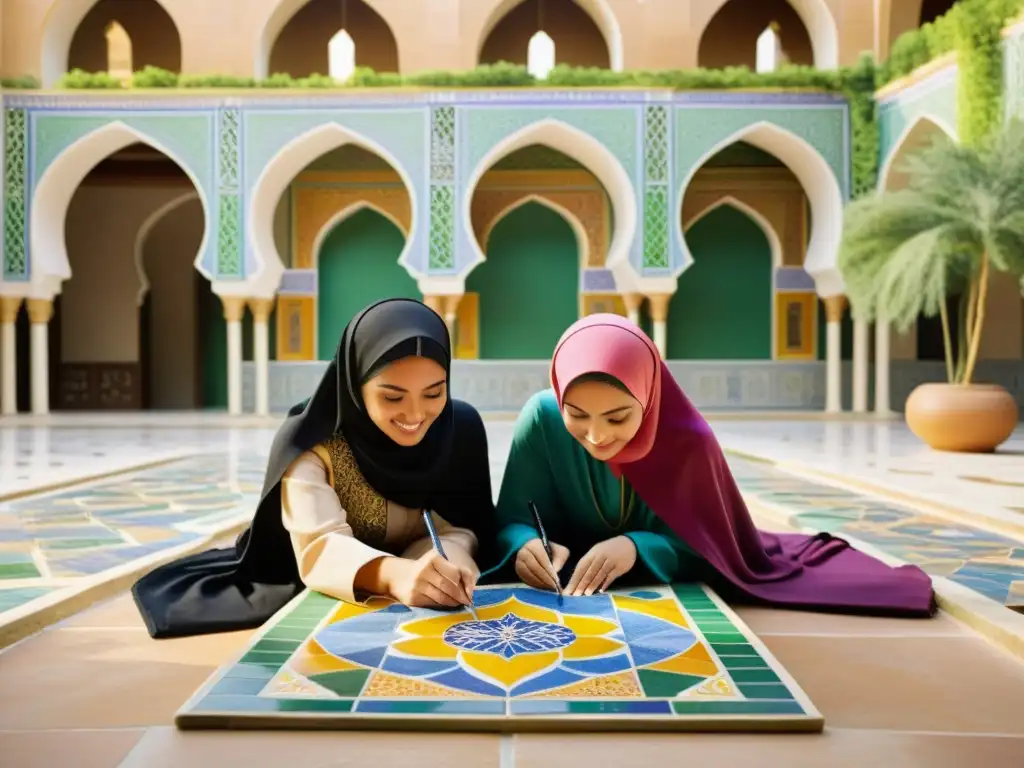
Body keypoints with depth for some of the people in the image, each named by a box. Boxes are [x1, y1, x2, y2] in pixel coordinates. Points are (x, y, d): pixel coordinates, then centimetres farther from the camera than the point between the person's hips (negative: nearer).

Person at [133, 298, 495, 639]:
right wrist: (391, 573, -55)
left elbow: (456, 529, -12)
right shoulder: (312, 439, -22)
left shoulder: (462, 428, -13)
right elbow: (318, 548, -33)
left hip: (426, 606, 2)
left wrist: (446, 567, -37)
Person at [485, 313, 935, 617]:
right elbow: (509, 522, -17)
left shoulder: (689, 441, -26)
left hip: (667, 594, -1)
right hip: (561, 591, 2)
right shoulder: (541, 419, -24)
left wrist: (638, 548, -35)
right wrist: (524, 545, -40)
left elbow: (711, 546, -17)